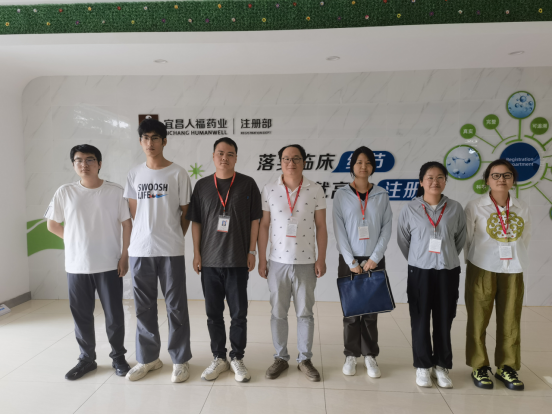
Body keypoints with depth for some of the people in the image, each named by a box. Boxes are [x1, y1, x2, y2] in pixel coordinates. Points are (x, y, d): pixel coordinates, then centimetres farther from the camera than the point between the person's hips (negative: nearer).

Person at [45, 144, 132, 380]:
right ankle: (87, 358, 30)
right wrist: (75, 240, 4)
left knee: (114, 314, 6)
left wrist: (125, 255, -4)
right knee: (81, 315, 12)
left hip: (109, 264, -2)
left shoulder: (115, 191, -4)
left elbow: (127, 224, 0)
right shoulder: (65, 193, 0)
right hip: (76, 265, 2)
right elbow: (52, 225, 11)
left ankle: (118, 357, 25)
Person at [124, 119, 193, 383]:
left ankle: (180, 360, 19)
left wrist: (174, 238, 2)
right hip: (140, 249, 4)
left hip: (171, 251, -3)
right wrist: (146, 234, 6)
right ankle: (148, 358, 29)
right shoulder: (135, 174, 9)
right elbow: (132, 212, 13)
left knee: (176, 306, 4)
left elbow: (186, 212, 3)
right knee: (144, 307, 13)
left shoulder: (178, 173, -1)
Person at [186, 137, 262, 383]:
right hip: (209, 260, 2)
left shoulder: (248, 184, 1)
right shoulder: (202, 185, 6)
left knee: (239, 313, 5)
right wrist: (196, 253, 2)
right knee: (213, 313, 10)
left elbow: (254, 220, 1)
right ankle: (219, 358, 26)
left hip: (237, 260, -2)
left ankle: (237, 358, 22)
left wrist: (252, 251, -4)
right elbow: (195, 221, 7)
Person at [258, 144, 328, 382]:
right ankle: (280, 358, 28)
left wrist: (321, 259, -3)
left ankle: (305, 359, 26)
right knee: (278, 313, 11)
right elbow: (263, 226, 2)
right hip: (278, 262, 1)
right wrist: (261, 260, 0)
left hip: (306, 262, 0)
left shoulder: (316, 191, -2)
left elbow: (321, 227, 1)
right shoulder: (269, 191, 0)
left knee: (305, 312, 10)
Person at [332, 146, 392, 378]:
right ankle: (351, 355, 19)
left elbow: (387, 228, 0)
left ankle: (370, 356, 20)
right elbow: (339, 231, -5)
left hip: (374, 261, 1)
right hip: (349, 261, -1)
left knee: (371, 310, 6)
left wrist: (374, 258, -9)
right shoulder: (341, 195, -1)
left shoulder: (381, 195, 4)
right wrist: (351, 262, -10)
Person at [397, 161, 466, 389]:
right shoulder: (410, 209, -4)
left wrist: (447, 257, 13)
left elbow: (460, 239, 11)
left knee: (444, 320, 9)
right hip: (420, 272, -1)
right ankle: (422, 366, 22)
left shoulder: (455, 208, 0)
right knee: (420, 320, 6)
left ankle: (441, 366, 26)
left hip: (448, 272, 1)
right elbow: (402, 240, 6)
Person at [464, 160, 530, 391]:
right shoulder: (475, 207, -6)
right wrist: (474, 261, 5)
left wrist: (515, 259, 10)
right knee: (478, 319, 3)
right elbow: (466, 238, 0)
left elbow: (524, 239, 13)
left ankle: (507, 367, 24)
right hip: (482, 269, -3)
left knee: (510, 320, 8)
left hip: (513, 271, 3)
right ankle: (479, 366, 18)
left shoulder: (522, 209, 4)